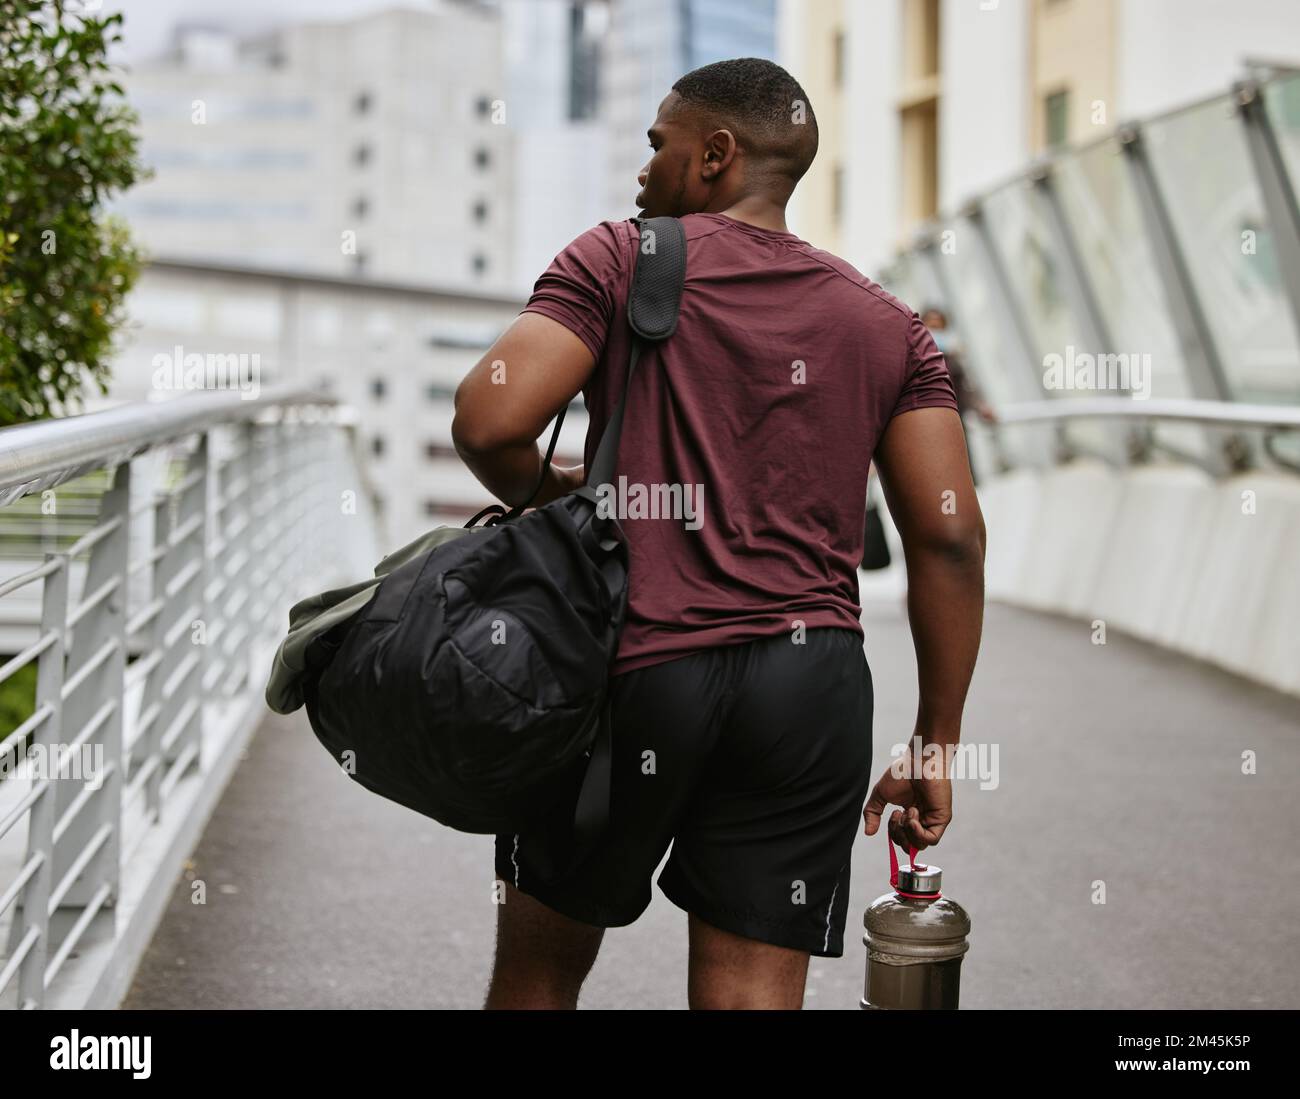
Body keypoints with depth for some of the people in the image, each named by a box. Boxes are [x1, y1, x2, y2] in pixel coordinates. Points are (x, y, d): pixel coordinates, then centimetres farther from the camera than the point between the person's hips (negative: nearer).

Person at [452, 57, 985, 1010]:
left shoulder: (620, 259, 2)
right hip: (813, 682, 3)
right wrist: (936, 747, 9)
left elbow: (489, 420, -12)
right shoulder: (889, 325, 12)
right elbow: (950, 537, 4)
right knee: (752, 997, 5)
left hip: (632, 670, -3)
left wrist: (544, 493, 11)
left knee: (538, 968, 17)